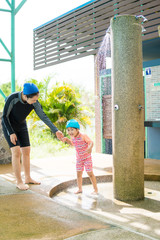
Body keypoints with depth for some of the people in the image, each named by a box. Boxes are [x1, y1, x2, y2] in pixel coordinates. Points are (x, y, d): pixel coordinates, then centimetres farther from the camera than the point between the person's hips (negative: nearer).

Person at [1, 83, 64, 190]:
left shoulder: (34, 102, -19)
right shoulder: (12, 98, -31)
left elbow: (43, 117, -17)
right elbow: (4, 116, -21)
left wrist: (56, 131, -24)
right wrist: (11, 133, -25)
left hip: (21, 126, 5)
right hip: (8, 126, -5)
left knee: (26, 151, 5)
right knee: (16, 151, -16)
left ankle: (28, 178, 19)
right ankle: (19, 182, -8)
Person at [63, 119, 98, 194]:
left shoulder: (83, 136, -24)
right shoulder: (73, 137, -3)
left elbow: (91, 142, -30)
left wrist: (90, 148, -52)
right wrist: (66, 139, 2)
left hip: (87, 158, -6)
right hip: (79, 158, 6)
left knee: (90, 173, -2)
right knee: (78, 174, 9)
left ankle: (95, 189, 11)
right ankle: (80, 189, 23)